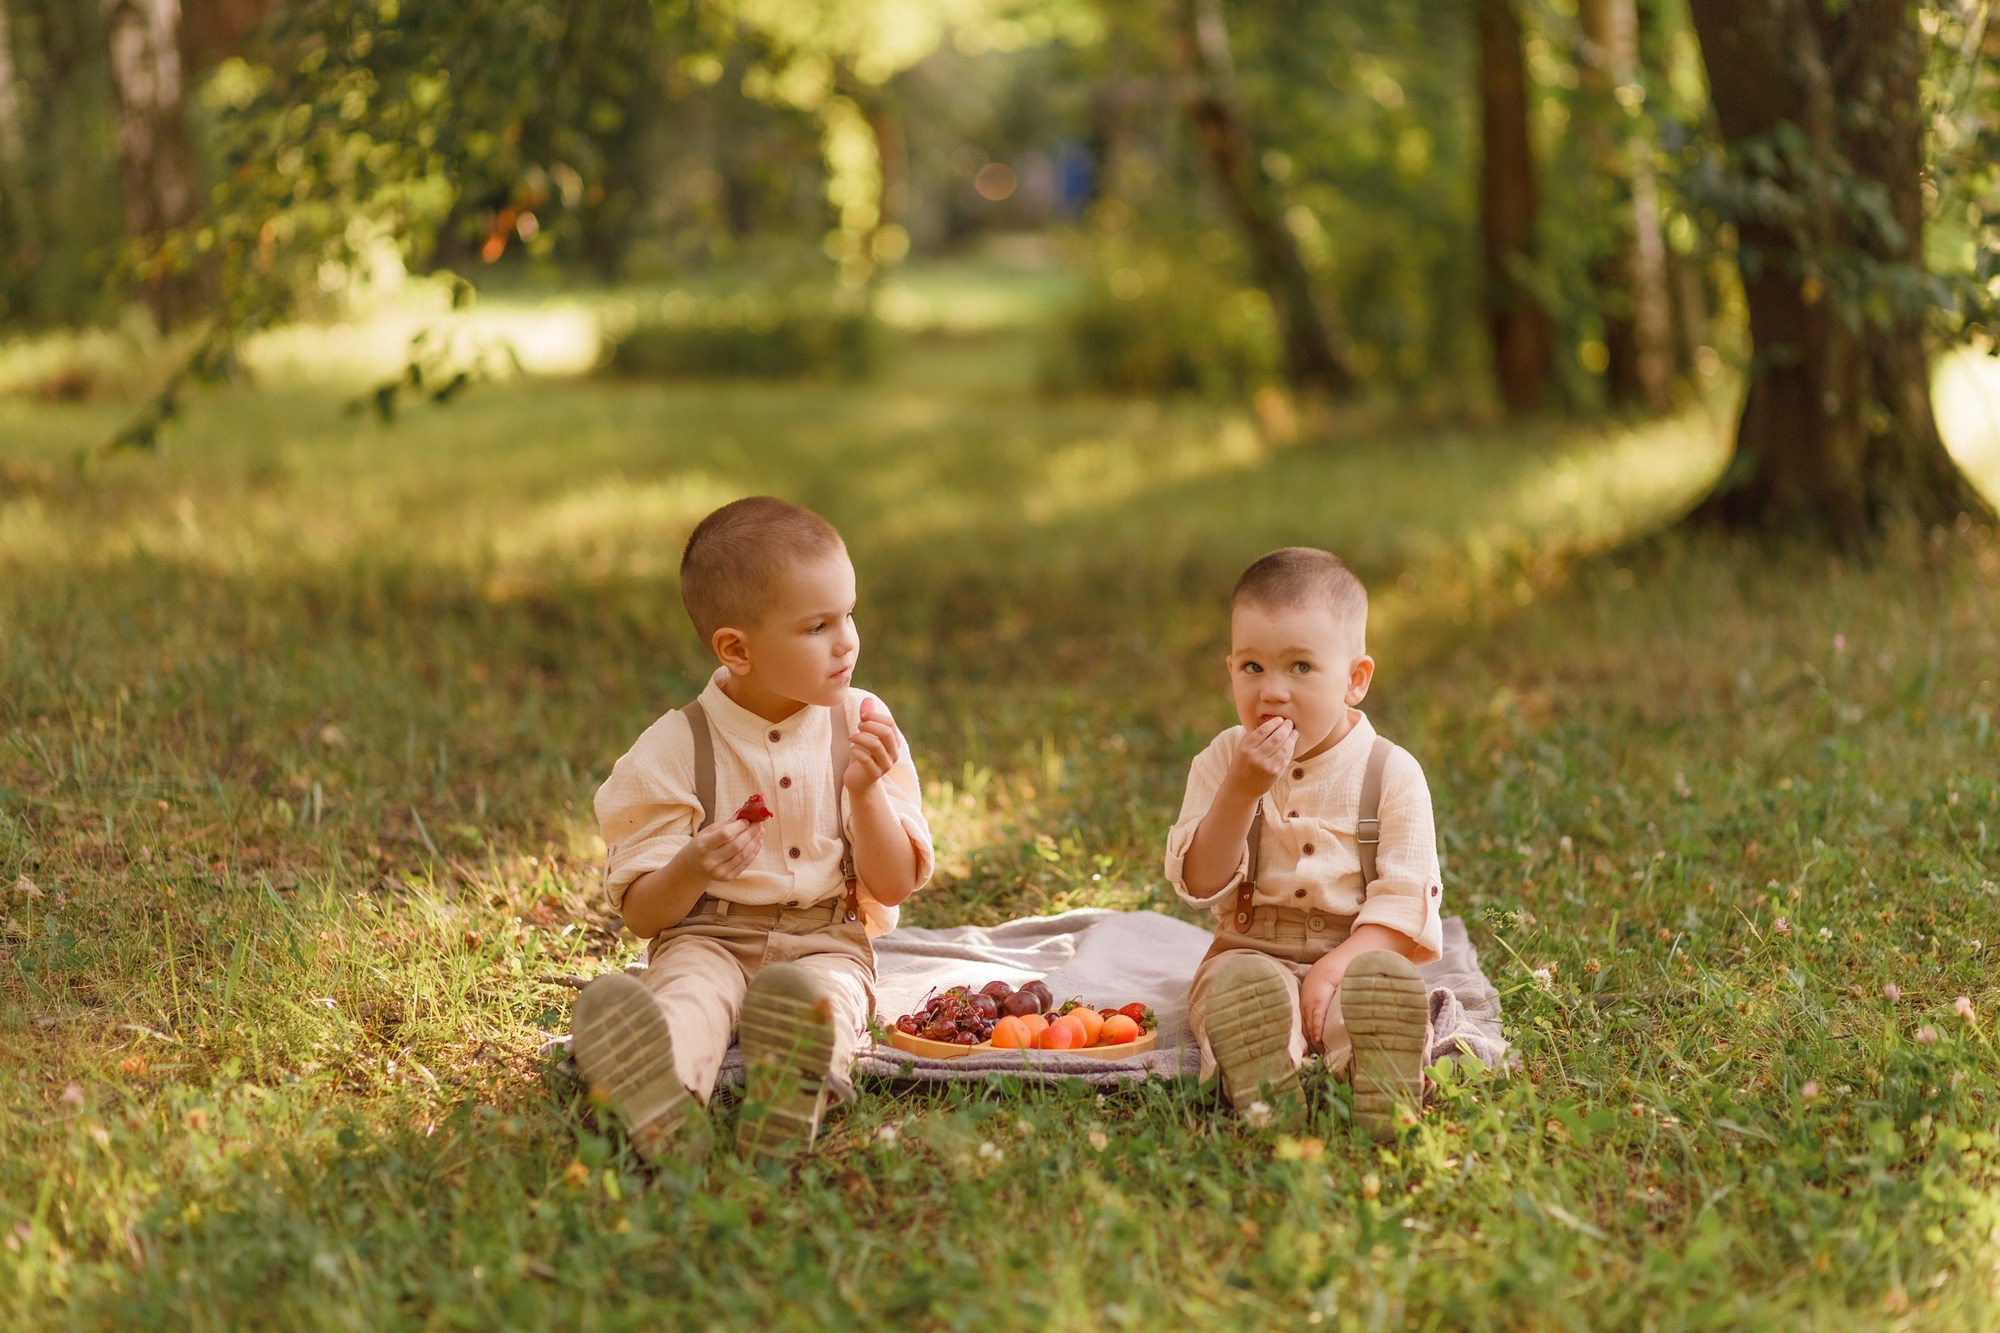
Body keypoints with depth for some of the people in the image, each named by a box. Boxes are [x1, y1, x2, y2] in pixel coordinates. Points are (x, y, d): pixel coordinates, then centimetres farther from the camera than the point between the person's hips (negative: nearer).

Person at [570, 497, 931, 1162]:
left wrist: (866, 790, -14)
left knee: (823, 996, -33)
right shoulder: (673, 750, -2)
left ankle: (797, 1086, -66)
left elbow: (892, 886, 2)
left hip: (826, 942, 2)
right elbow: (641, 913, -1)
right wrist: (691, 871, -24)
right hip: (708, 938, -2)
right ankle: (666, 1098, -67)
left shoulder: (863, 727, 4)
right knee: (690, 989, -35)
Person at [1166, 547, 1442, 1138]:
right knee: (1245, 985, -33)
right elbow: (1200, 884, -6)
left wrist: (1338, 966, -23)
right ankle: (1267, 1104, -55)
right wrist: (1241, 790, -20)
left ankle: (1383, 1104, -52)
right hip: (1252, 951, 1)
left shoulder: (1393, 774, -2)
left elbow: (1405, 900, -7)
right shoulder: (1221, 762, 3)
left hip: (1354, 954, 0)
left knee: (1383, 980, -33)